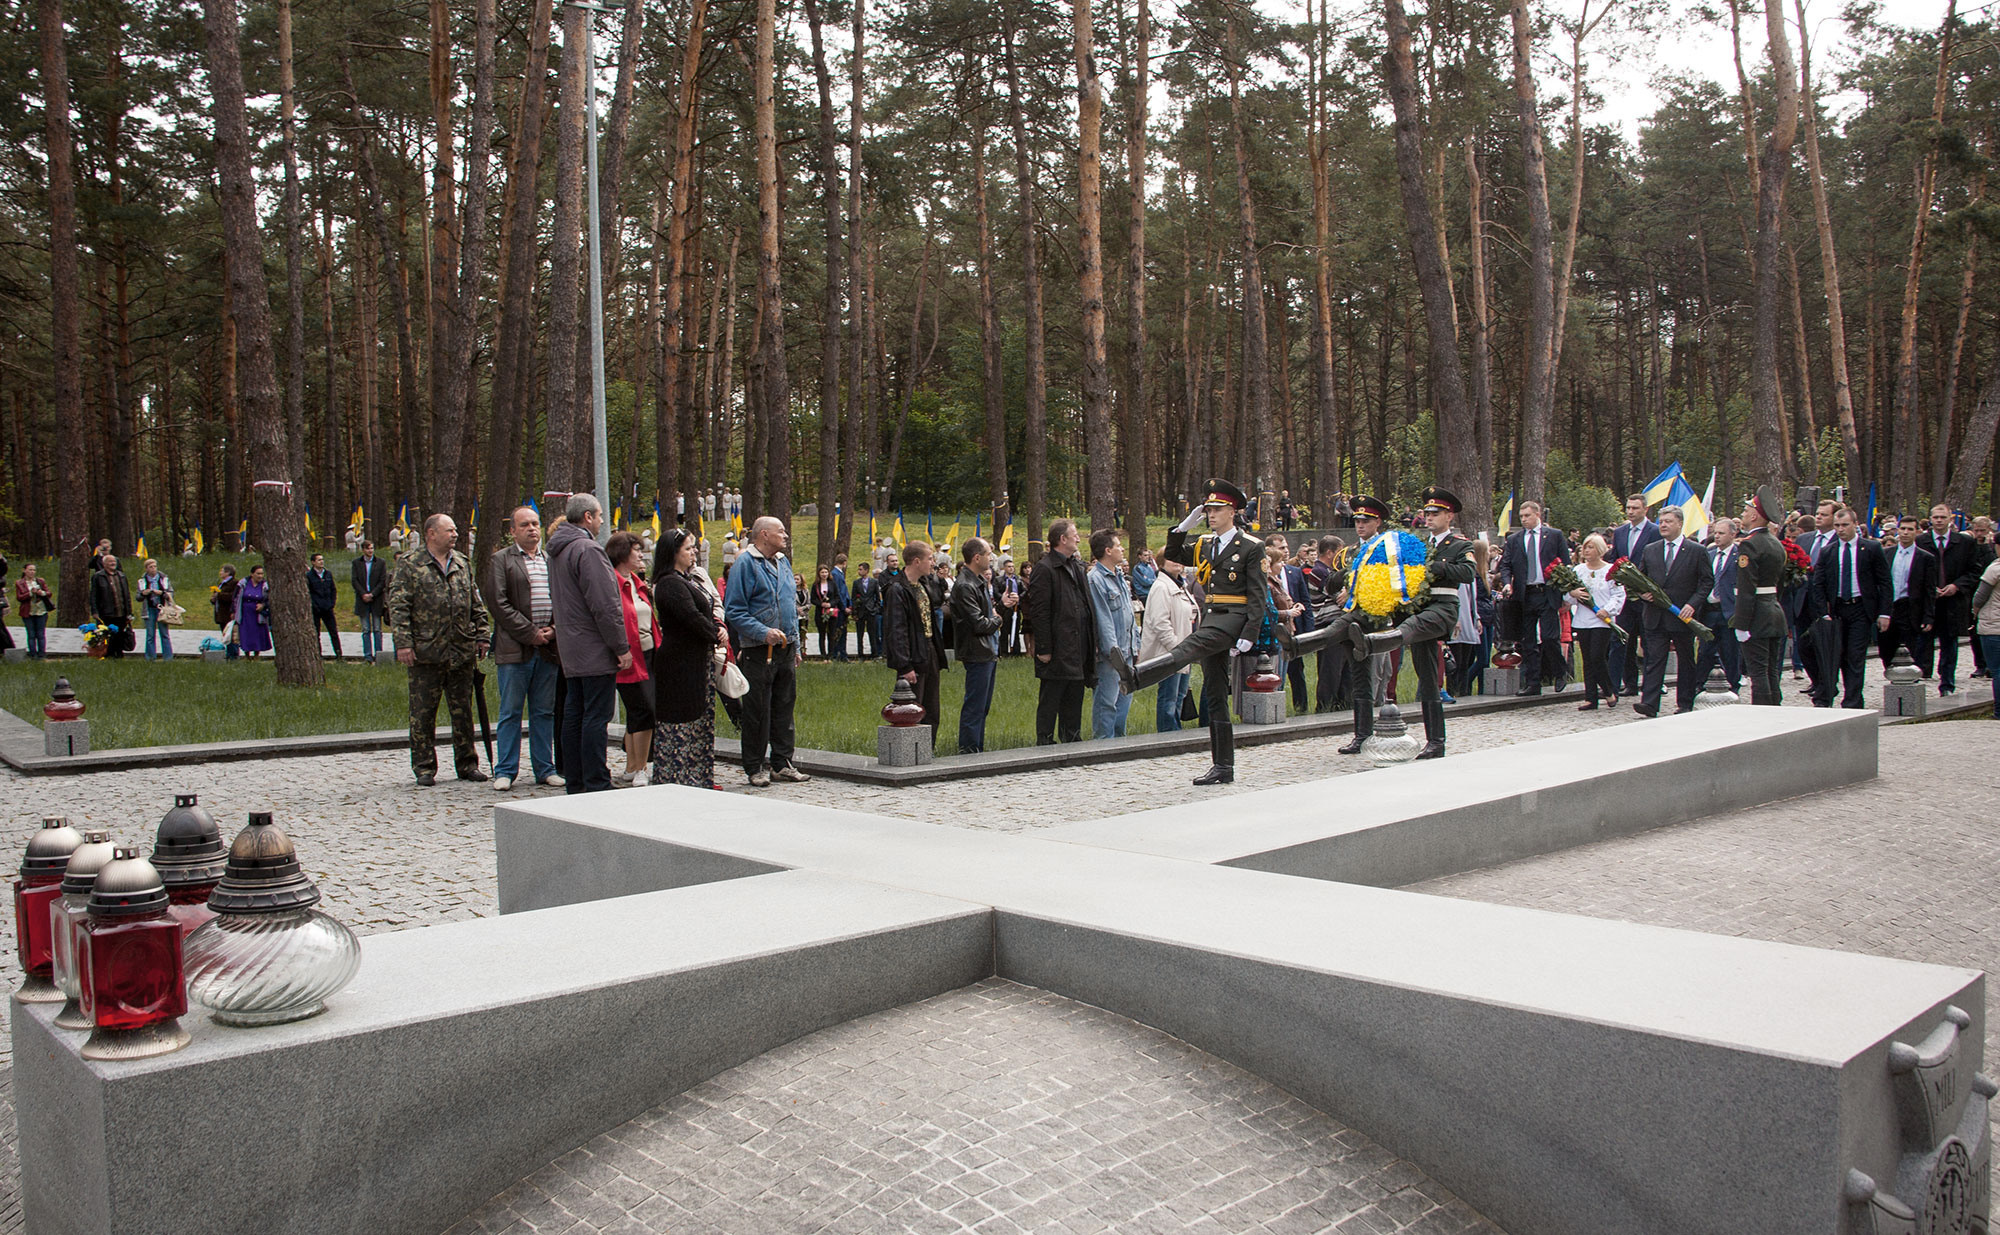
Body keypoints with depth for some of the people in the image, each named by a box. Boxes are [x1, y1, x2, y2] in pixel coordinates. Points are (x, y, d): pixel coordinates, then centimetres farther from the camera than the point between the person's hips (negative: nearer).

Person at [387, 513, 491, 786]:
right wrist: (403, 642, -13)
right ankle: (424, 768, 10)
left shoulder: (461, 563, 14)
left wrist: (482, 634, 10)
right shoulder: (410, 564, -2)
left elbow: (476, 603, 18)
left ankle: (467, 764, 18)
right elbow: (398, 606, -6)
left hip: (463, 651, 4)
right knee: (423, 712, 2)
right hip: (426, 652, -4)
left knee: (463, 710, 9)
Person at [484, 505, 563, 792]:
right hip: (514, 649, -4)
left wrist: (554, 629, -3)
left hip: (548, 648, 4)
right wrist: (529, 633, -11)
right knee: (511, 713, 0)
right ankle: (505, 771, 7)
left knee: (544, 712, 9)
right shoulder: (500, 560, 2)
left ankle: (544, 769, 15)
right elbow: (498, 603, -7)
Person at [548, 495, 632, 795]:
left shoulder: (557, 551, 15)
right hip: (594, 648, -10)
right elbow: (604, 605, -19)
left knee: (573, 714, 12)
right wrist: (622, 647, -15)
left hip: (570, 647, 10)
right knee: (597, 717, -7)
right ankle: (596, 786, -5)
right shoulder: (587, 550, -15)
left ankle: (574, 783, 17)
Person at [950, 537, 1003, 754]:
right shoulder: (964, 586, -18)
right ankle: (968, 750, 0)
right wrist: (997, 620, -3)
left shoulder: (980, 581, 13)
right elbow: (979, 624, -21)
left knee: (983, 705, 15)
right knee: (975, 705, -6)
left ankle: (977, 750, 22)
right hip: (978, 654, -10)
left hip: (989, 652, 10)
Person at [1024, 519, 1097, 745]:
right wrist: (1044, 649, -18)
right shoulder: (1045, 568, -11)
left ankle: (1073, 738, 23)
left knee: (1074, 697, 14)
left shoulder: (1076, 566, 16)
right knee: (1050, 699, 0)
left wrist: (1091, 644, 15)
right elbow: (1038, 612, -15)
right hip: (1058, 649, -8)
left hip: (1078, 648, 8)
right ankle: (1045, 741, 7)